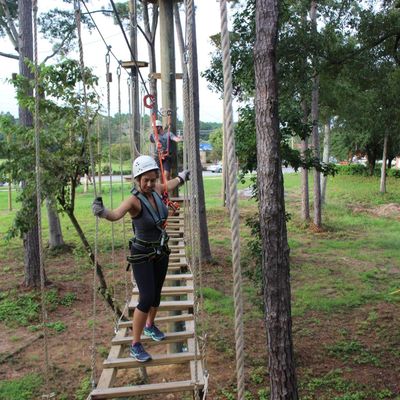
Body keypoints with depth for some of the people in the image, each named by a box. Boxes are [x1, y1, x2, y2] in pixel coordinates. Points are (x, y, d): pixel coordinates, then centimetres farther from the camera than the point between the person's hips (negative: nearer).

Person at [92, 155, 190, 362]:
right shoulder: (134, 199, -26)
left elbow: (169, 185, 18)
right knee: (147, 298, -10)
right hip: (142, 255, -6)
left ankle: (150, 326, 45)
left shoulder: (156, 189, -8)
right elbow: (116, 214, -47)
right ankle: (135, 345, 5)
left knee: (156, 293, 18)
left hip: (161, 251, 6)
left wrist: (182, 176, 37)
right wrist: (102, 211, -69)